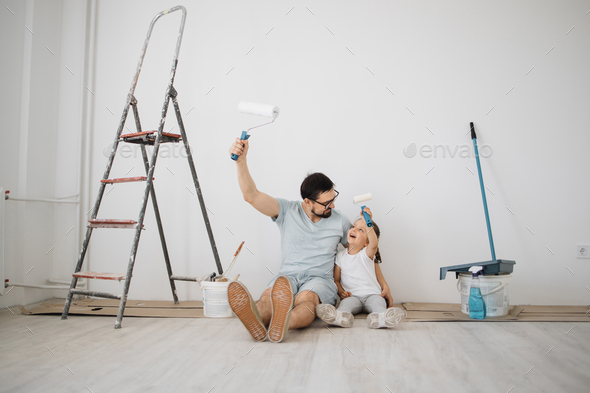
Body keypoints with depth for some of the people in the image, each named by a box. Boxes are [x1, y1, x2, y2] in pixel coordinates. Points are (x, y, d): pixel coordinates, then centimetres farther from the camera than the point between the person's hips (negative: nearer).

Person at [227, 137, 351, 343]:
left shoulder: (340, 222, 11)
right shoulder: (287, 210, 4)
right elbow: (252, 196, -8)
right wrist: (241, 161, -20)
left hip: (319, 279, 0)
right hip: (288, 275, 0)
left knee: (306, 298, -40)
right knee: (269, 296, -38)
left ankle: (282, 323, -72)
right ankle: (256, 320, -72)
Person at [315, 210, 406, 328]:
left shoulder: (367, 254, 1)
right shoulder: (341, 255, 12)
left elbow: (374, 244, -25)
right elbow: (336, 279, 14)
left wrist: (367, 223, -38)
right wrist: (340, 291, -8)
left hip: (372, 294, -1)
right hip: (352, 295, 1)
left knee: (377, 302, -32)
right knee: (347, 302, -31)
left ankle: (380, 317, -61)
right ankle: (340, 315, -60)